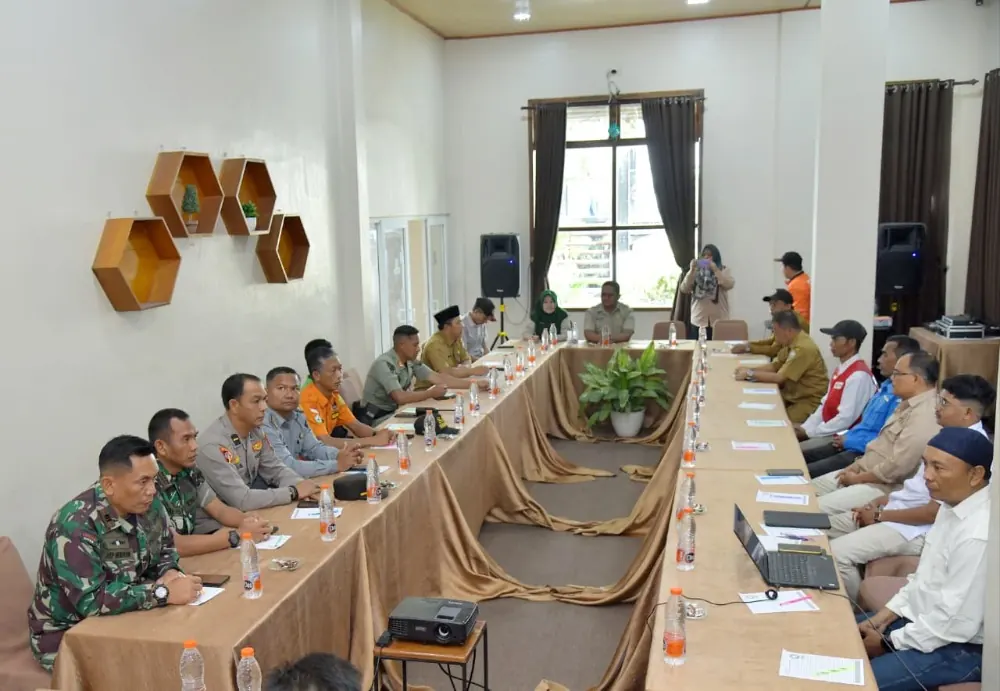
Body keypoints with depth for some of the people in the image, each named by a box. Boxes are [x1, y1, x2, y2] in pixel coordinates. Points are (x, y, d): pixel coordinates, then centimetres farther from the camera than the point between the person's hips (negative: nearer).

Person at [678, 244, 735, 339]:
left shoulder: (724, 270, 7)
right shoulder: (695, 271, 10)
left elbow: (729, 285, -12)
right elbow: (684, 289, -1)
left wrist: (716, 270, -15)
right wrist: (692, 270, -10)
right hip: (699, 319, 1)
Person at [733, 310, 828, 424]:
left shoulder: (803, 348, -26)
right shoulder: (791, 342, 5)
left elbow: (779, 378, -23)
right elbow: (774, 366, 10)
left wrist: (750, 374, -14)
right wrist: (749, 370, -5)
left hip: (810, 401, -9)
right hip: (795, 395, 9)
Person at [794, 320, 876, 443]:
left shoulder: (858, 375, -19)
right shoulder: (840, 370, 12)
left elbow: (846, 418, -23)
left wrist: (809, 432, -16)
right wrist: (805, 428, 1)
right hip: (830, 432, 9)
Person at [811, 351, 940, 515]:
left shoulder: (924, 415, -24)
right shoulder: (909, 404, 11)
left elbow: (897, 467, -28)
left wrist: (857, 478, -15)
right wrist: (857, 465, 6)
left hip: (884, 486, -10)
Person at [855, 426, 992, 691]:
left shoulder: (978, 536, -30)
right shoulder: (954, 504, -1)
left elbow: (957, 624, -26)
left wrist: (889, 643, -15)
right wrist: (885, 615, 5)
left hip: (959, 648, -9)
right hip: (921, 617, 9)